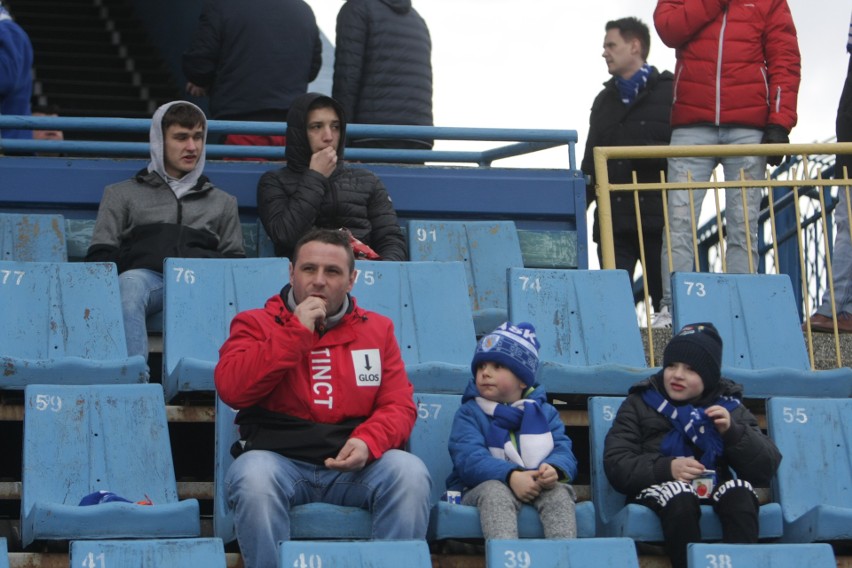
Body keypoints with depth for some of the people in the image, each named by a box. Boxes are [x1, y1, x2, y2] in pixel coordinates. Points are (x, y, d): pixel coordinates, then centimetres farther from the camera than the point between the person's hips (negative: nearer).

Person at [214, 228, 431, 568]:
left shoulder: (377, 329, 16)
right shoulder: (255, 324, 9)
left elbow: (399, 405, 9)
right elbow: (231, 389, -8)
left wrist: (368, 442, -14)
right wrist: (297, 332, -8)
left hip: (356, 465, 2)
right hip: (278, 459, -2)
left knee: (410, 473, -27)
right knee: (253, 476, -36)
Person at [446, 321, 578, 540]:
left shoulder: (544, 412, 16)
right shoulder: (469, 413, 5)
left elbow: (563, 450, 1)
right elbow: (469, 459, -13)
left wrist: (555, 469, -27)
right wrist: (511, 476, -31)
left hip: (538, 487, 3)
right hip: (485, 487, -3)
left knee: (559, 491, -27)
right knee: (495, 492, -36)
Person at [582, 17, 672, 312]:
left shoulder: (670, 92, 4)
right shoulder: (604, 101, 24)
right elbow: (591, 163, 25)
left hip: (658, 217, -5)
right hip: (614, 219, 5)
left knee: (667, 296, -4)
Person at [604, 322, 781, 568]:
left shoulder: (728, 406, 15)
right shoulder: (640, 403, 12)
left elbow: (766, 471, 6)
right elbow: (615, 465, -1)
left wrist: (732, 431, -10)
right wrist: (667, 468, -17)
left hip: (715, 488, 2)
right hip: (658, 488, -2)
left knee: (740, 491, -31)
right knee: (679, 496, -35)